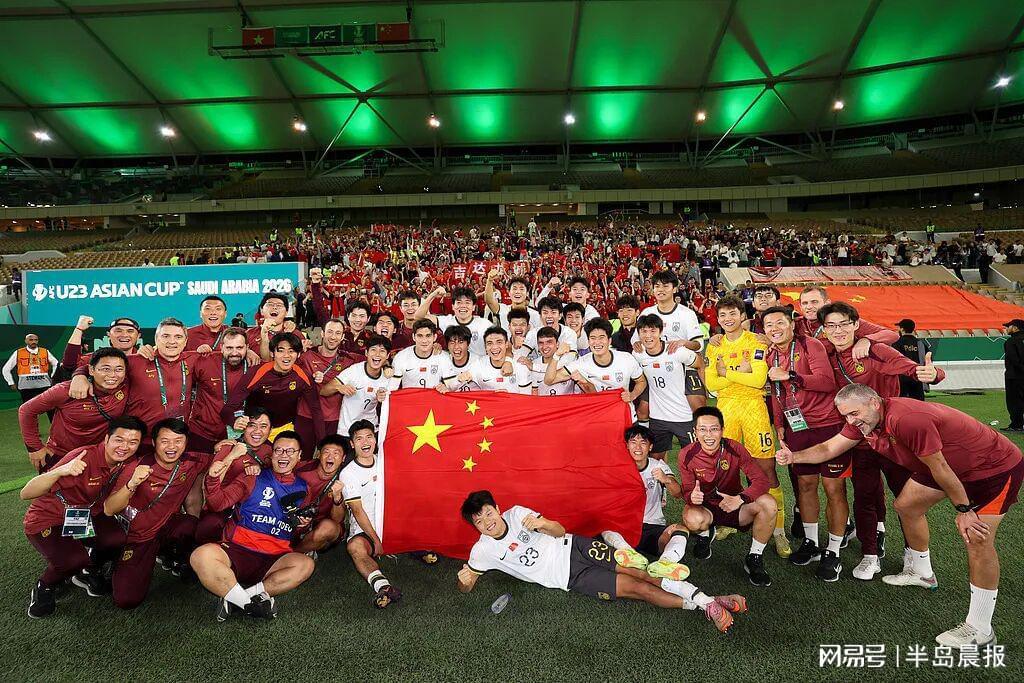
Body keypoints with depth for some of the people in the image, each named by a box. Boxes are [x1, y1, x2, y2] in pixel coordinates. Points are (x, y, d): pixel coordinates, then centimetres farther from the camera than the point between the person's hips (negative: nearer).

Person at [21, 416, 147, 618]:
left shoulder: (128, 461, -11)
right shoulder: (84, 458, -30)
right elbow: (26, 494, -32)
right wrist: (59, 471, -50)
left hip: (86, 517, 5)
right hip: (47, 521, -5)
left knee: (120, 538, -21)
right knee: (75, 559, -31)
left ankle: (85, 572, 10)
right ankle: (44, 587, 4)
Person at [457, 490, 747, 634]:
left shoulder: (516, 513, 0)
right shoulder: (483, 550, -4)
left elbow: (559, 531, 2)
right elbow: (466, 588, 4)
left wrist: (543, 524, -21)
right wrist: (464, 579, -20)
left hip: (573, 547, 2)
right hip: (568, 577, -2)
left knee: (636, 571, -16)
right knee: (633, 588, -14)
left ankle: (708, 600, -11)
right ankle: (703, 606, -9)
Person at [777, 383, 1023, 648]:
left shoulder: (906, 419, -37)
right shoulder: (863, 421, -9)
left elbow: (939, 468, -28)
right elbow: (829, 448, -1)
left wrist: (963, 510, -17)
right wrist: (793, 456, -15)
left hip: (996, 466, -9)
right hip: (952, 464, 9)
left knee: (977, 539, -15)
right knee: (906, 505, 13)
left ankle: (980, 629, -2)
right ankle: (922, 573, 35)